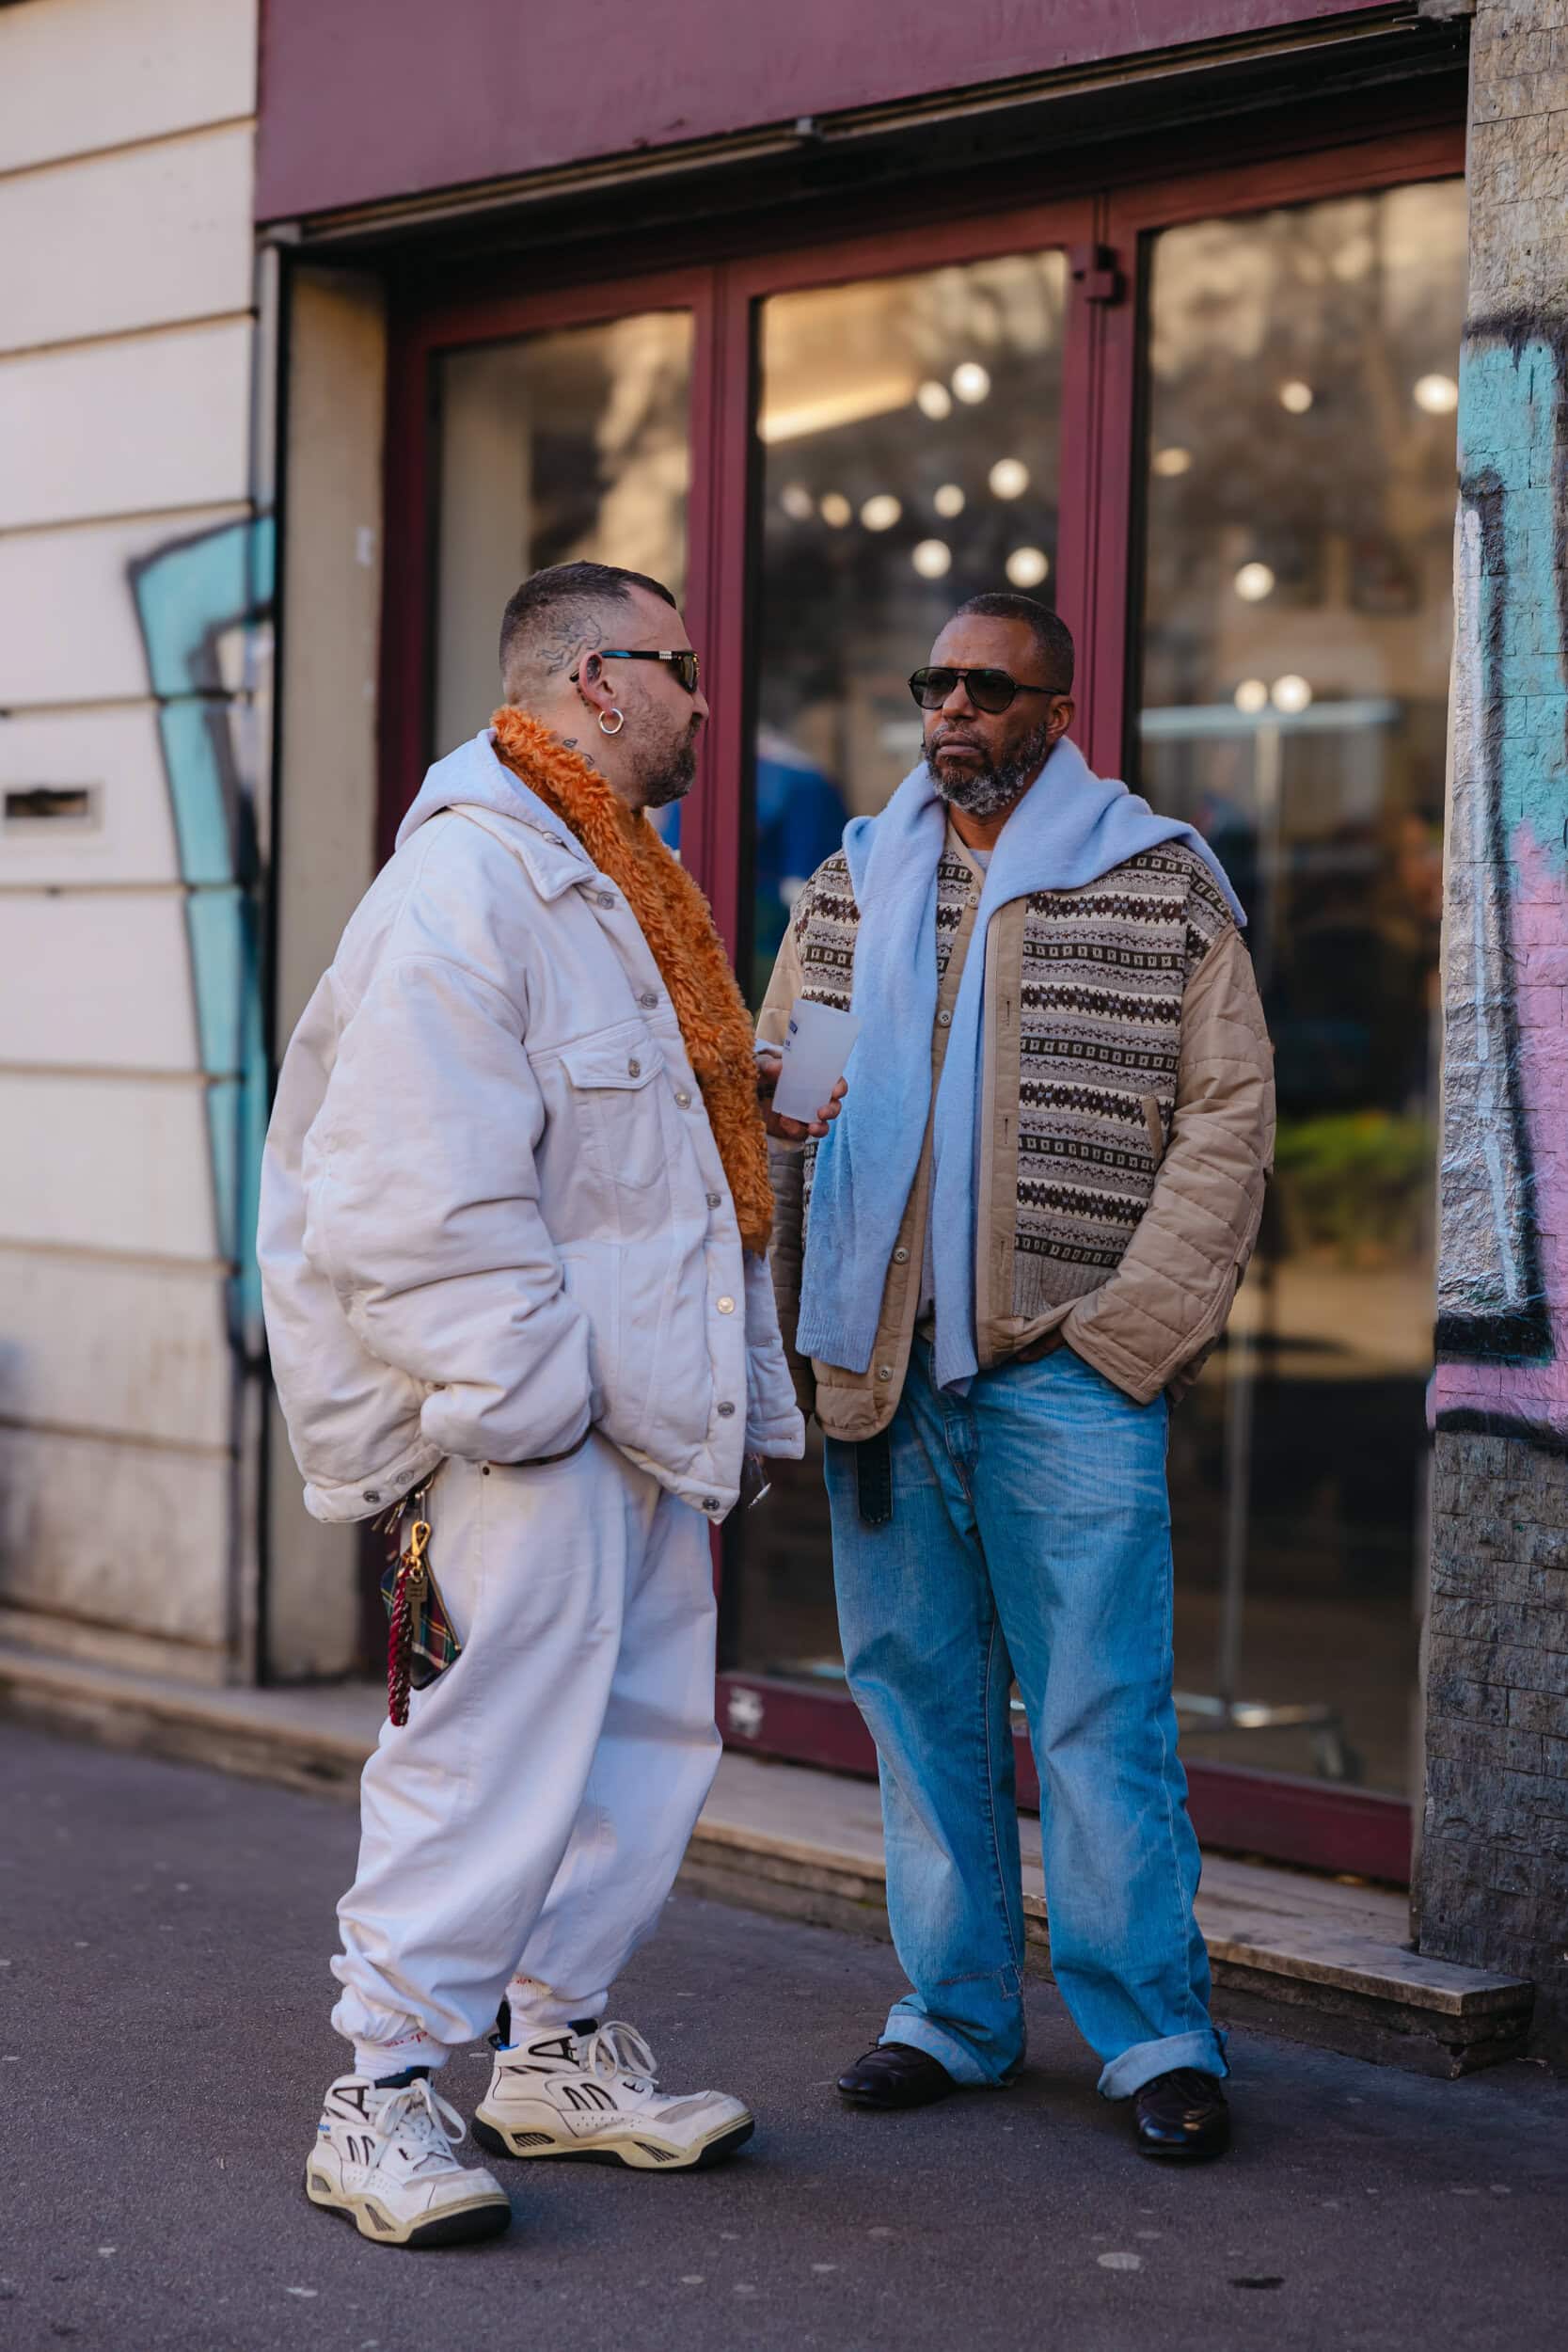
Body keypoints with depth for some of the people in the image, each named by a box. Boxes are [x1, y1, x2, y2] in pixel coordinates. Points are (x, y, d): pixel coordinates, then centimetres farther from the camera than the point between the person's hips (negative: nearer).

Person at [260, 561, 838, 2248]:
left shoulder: (618, 885, 19)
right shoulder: (467, 879, -15)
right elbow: (423, 1194, -21)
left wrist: (728, 1399, 20)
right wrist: (517, 1395, -21)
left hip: (642, 1396, 10)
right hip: (531, 1417, -10)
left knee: (648, 1732, 13)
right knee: (503, 1736, -10)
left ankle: (558, 2048, 26)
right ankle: (381, 2096, 0)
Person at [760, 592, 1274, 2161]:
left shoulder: (1160, 886, 3)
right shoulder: (851, 890, 14)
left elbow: (1227, 1117, -1)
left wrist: (1133, 1329, -10)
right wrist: (803, 1327, 5)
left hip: (1065, 1369, -4)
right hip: (880, 1366, 4)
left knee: (1100, 1710, -3)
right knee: (918, 1695, 9)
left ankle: (1155, 2034, 7)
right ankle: (954, 2012, 21)